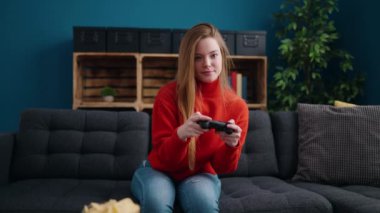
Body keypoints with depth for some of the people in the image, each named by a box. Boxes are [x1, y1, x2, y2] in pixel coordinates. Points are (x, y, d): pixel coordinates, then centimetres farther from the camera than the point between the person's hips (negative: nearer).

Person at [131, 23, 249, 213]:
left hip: (200, 175, 1)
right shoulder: (168, 95, -17)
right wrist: (181, 134, -38)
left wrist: (231, 145, -30)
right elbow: (164, 158, -17)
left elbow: (223, 167, -7)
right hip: (159, 171, -1)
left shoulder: (237, 106, -11)